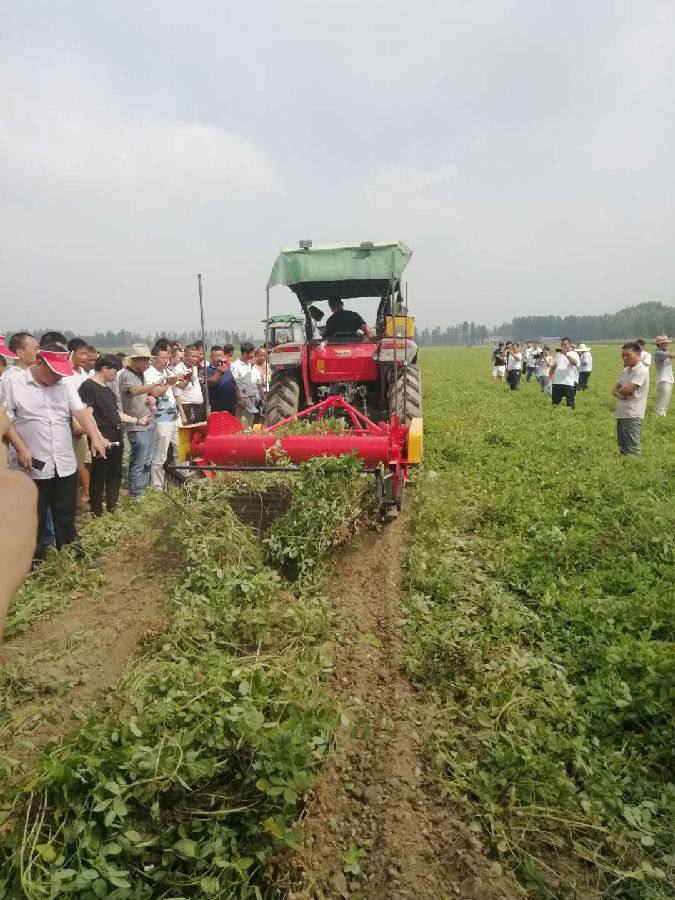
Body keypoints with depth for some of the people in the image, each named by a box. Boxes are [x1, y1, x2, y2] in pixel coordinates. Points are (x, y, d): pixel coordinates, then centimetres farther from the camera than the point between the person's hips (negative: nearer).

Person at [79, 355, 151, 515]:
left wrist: (139, 420, 19)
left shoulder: (107, 388, 18)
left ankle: (113, 510, 27)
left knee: (115, 475, 15)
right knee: (98, 477, -1)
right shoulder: (88, 386, -10)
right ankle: (97, 514, 9)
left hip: (116, 436, 9)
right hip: (103, 437, -9)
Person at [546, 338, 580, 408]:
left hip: (568, 383, -4)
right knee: (555, 402, 7)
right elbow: (553, 366, 19)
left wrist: (566, 354, -30)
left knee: (570, 403, 0)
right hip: (556, 382, 4)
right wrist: (549, 376, 10)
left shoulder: (574, 354, 0)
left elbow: (575, 363, -21)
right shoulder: (558, 354, 15)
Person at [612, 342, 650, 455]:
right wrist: (619, 394, -10)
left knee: (632, 450, -6)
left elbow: (627, 389, -22)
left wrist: (619, 389, 0)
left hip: (632, 416, -9)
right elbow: (615, 389, 13)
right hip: (621, 414, 9)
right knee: (622, 446, 16)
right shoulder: (626, 371, 14)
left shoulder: (641, 370, -13)